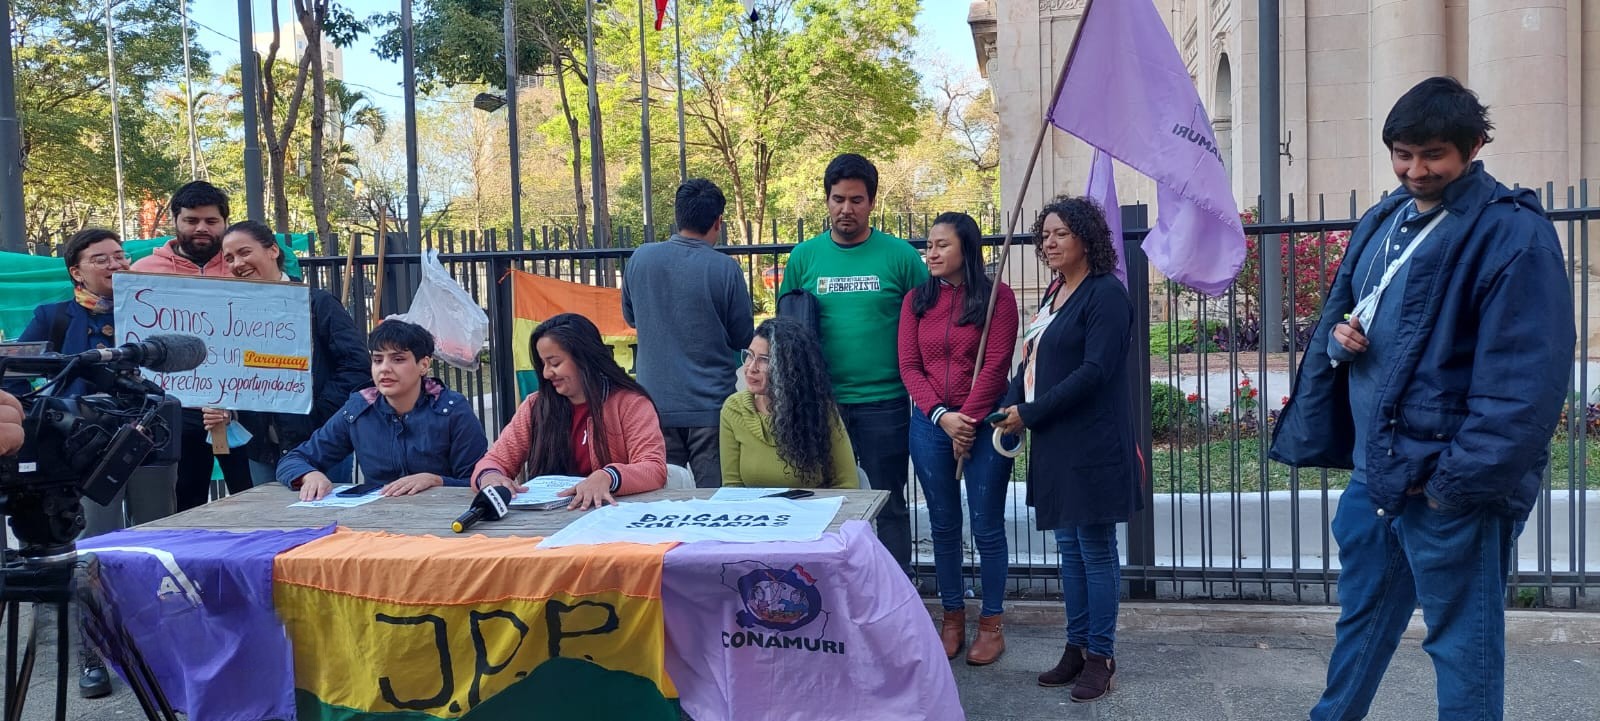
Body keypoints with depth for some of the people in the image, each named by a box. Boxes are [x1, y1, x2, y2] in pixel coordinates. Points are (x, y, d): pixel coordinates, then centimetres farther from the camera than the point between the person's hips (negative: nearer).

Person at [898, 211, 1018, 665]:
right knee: (943, 526, 10)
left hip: (985, 424, -3)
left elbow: (996, 365, -9)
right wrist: (942, 416, -11)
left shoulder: (996, 295, -3)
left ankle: (991, 624, 14)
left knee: (987, 526, 3)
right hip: (930, 424, 4)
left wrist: (967, 420, -12)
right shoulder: (917, 300, 8)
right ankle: (952, 619, 22)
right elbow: (909, 366, 2)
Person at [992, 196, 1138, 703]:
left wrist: (1030, 414, -16)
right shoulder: (1054, 294, 15)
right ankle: (1076, 647, 23)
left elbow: (1094, 371, -19)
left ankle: (1100, 656, 10)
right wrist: (1006, 406, 0)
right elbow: (1033, 363, 17)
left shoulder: (1106, 294, -11)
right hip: (1054, 443, 8)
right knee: (1069, 547, 13)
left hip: (1093, 446, -8)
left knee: (1096, 550, 0)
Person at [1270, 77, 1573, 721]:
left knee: (1464, 649, 5)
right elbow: (1338, 313, 23)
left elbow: (1524, 380, -18)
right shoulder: (1383, 221, 11)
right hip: (1373, 469, 8)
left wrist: (1460, 479, -20)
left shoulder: (1512, 232, -13)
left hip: (1449, 483, -8)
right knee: (1360, 619, 23)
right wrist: (1338, 338, -1)